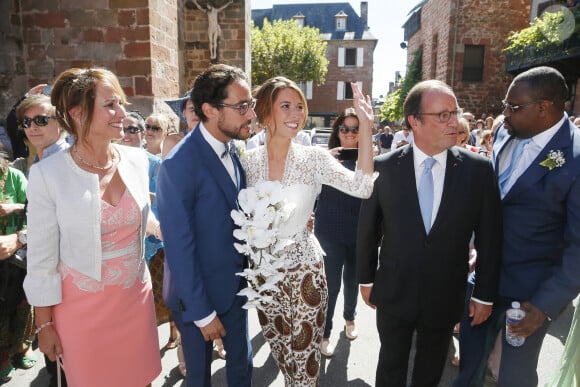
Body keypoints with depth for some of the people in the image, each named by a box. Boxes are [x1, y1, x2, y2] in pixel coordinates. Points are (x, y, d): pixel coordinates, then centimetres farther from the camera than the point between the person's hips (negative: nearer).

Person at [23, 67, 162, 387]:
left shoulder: (137, 160, -5)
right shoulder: (48, 174, -16)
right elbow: (41, 258, -9)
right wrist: (44, 323, -3)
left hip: (136, 295, 3)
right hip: (82, 304, -3)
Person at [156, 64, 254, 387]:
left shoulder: (232, 154, -2)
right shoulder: (179, 164, -24)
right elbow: (179, 247, -21)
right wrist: (202, 312, -14)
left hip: (236, 287, 6)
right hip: (200, 294, -5)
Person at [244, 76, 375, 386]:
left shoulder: (313, 158, -9)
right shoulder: (248, 161, -4)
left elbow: (362, 187, -19)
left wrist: (366, 127, -22)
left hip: (304, 268, -2)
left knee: (305, 357, 7)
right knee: (281, 352, 20)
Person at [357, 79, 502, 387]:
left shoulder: (478, 169, -10)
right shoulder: (385, 167, -12)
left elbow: (489, 238, -3)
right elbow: (367, 228, -3)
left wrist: (484, 295, 1)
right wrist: (366, 279, 2)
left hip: (446, 299, 1)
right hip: (393, 293, 0)